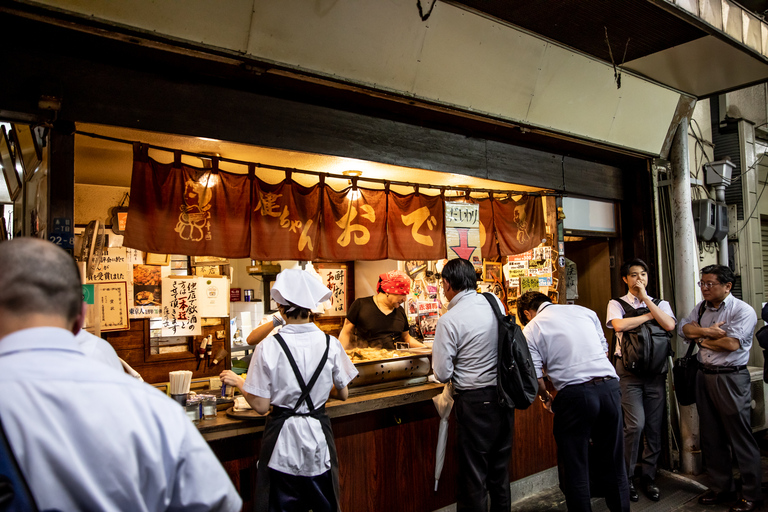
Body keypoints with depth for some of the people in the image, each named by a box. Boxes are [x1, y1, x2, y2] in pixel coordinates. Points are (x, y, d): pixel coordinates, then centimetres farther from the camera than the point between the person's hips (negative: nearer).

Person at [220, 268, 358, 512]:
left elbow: (260, 406, -11)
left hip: (283, 439, -2)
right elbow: (343, 394, 2)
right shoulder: (330, 344, -9)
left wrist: (238, 382, 5)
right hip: (317, 435, 2)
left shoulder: (268, 347, -17)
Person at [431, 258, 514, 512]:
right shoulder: (497, 304, -1)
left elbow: (442, 374, -13)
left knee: (474, 472, 9)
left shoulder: (449, 321, -17)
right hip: (504, 395, 7)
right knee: (500, 465, 22)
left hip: (475, 401, -6)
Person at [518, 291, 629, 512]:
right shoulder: (585, 311, 15)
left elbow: (535, 376, 0)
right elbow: (604, 350, 18)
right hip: (610, 386, 5)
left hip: (575, 394, -4)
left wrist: (546, 399, 18)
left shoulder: (531, 329, 3)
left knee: (575, 468, 10)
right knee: (614, 463, 19)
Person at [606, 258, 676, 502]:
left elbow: (670, 325, -8)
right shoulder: (617, 304, 5)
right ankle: (626, 478, 7)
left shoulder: (660, 303, 13)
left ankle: (648, 477, 22)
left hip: (656, 369, 3)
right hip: (629, 369, -3)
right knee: (635, 424, -11)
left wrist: (646, 299, -8)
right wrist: (650, 315, -6)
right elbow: (619, 325, -17)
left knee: (655, 426, 6)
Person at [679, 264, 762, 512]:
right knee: (711, 436, 14)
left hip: (731, 378, -7)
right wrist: (709, 331, -14)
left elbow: (731, 344, -20)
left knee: (740, 438, 1)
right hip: (704, 376, 7)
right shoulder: (701, 308, 11)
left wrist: (701, 339, -6)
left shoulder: (743, 311, -10)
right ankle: (721, 487, 28)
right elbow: (684, 328, 1)